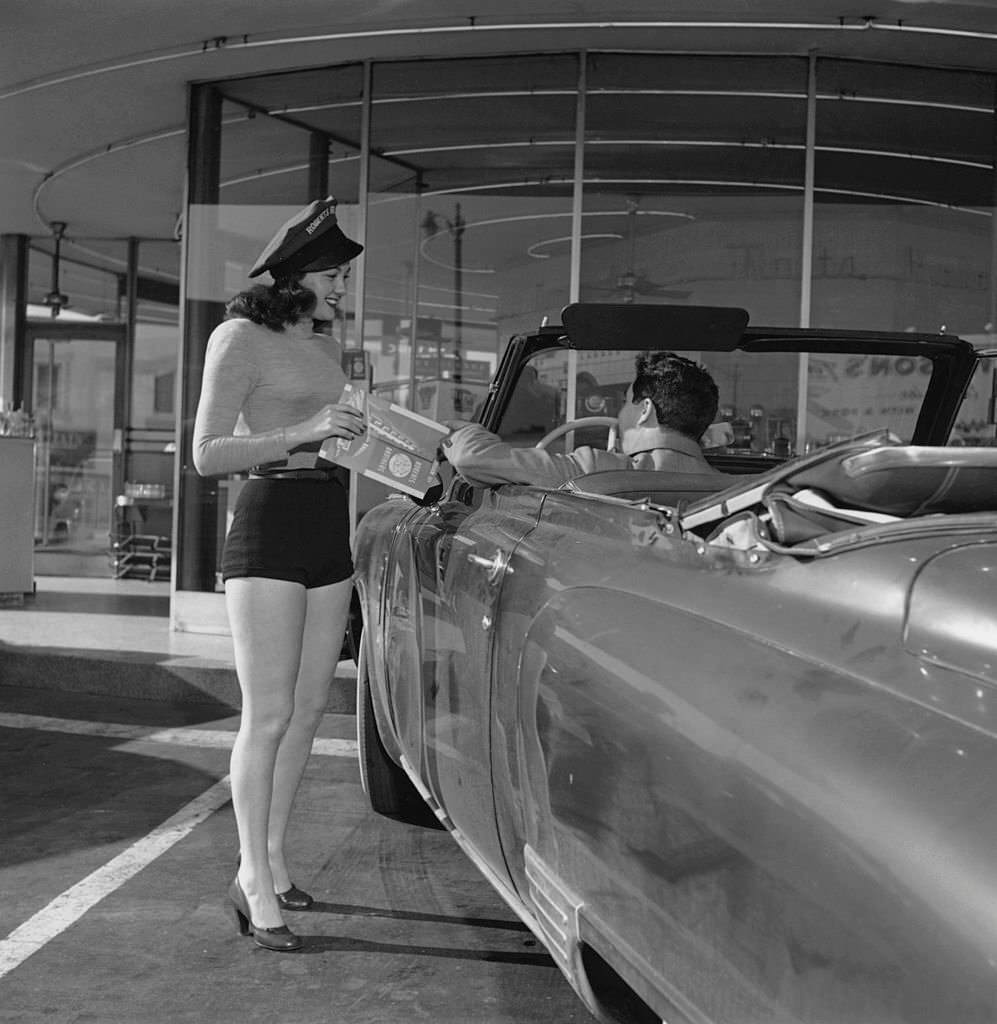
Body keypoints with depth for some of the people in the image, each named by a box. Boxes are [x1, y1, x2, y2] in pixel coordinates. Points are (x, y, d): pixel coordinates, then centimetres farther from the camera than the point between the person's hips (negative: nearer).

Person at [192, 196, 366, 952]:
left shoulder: (326, 348, 16)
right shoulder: (241, 338, -6)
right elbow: (207, 456, -13)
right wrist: (304, 433, -21)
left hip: (329, 533, 8)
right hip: (268, 528, -7)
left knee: (309, 708, 9)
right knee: (268, 715, -8)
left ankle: (272, 856, 20)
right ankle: (255, 882, -1)